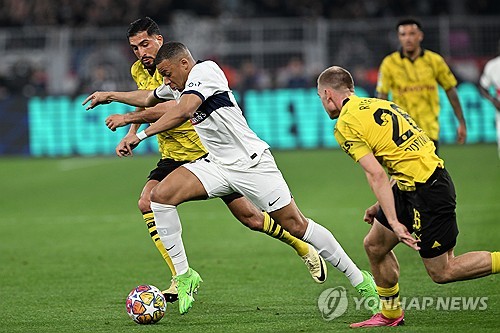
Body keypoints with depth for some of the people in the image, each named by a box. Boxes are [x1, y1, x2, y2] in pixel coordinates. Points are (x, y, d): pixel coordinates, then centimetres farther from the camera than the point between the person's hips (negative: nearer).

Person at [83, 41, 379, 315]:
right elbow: (148, 99, 35)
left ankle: (360, 280, 6)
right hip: (218, 165, 8)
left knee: (296, 225, -8)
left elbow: (182, 112, -30)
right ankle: (184, 275, -5)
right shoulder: (181, 81, 12)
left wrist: (141, 135, -28)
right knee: (161, 194, -12)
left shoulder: (205, 70, -15)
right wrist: (110, 96, 37)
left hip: (252, 162, -8)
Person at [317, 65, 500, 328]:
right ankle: (390, 314, 27)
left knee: (442, 272, 0)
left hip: (427, 192, -10)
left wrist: (394, 222, -20)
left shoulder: (345, 125, -10)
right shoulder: (377, 104, 16)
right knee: (375, 245, 17)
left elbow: (376, 175, -19)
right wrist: (381, 206, 23)